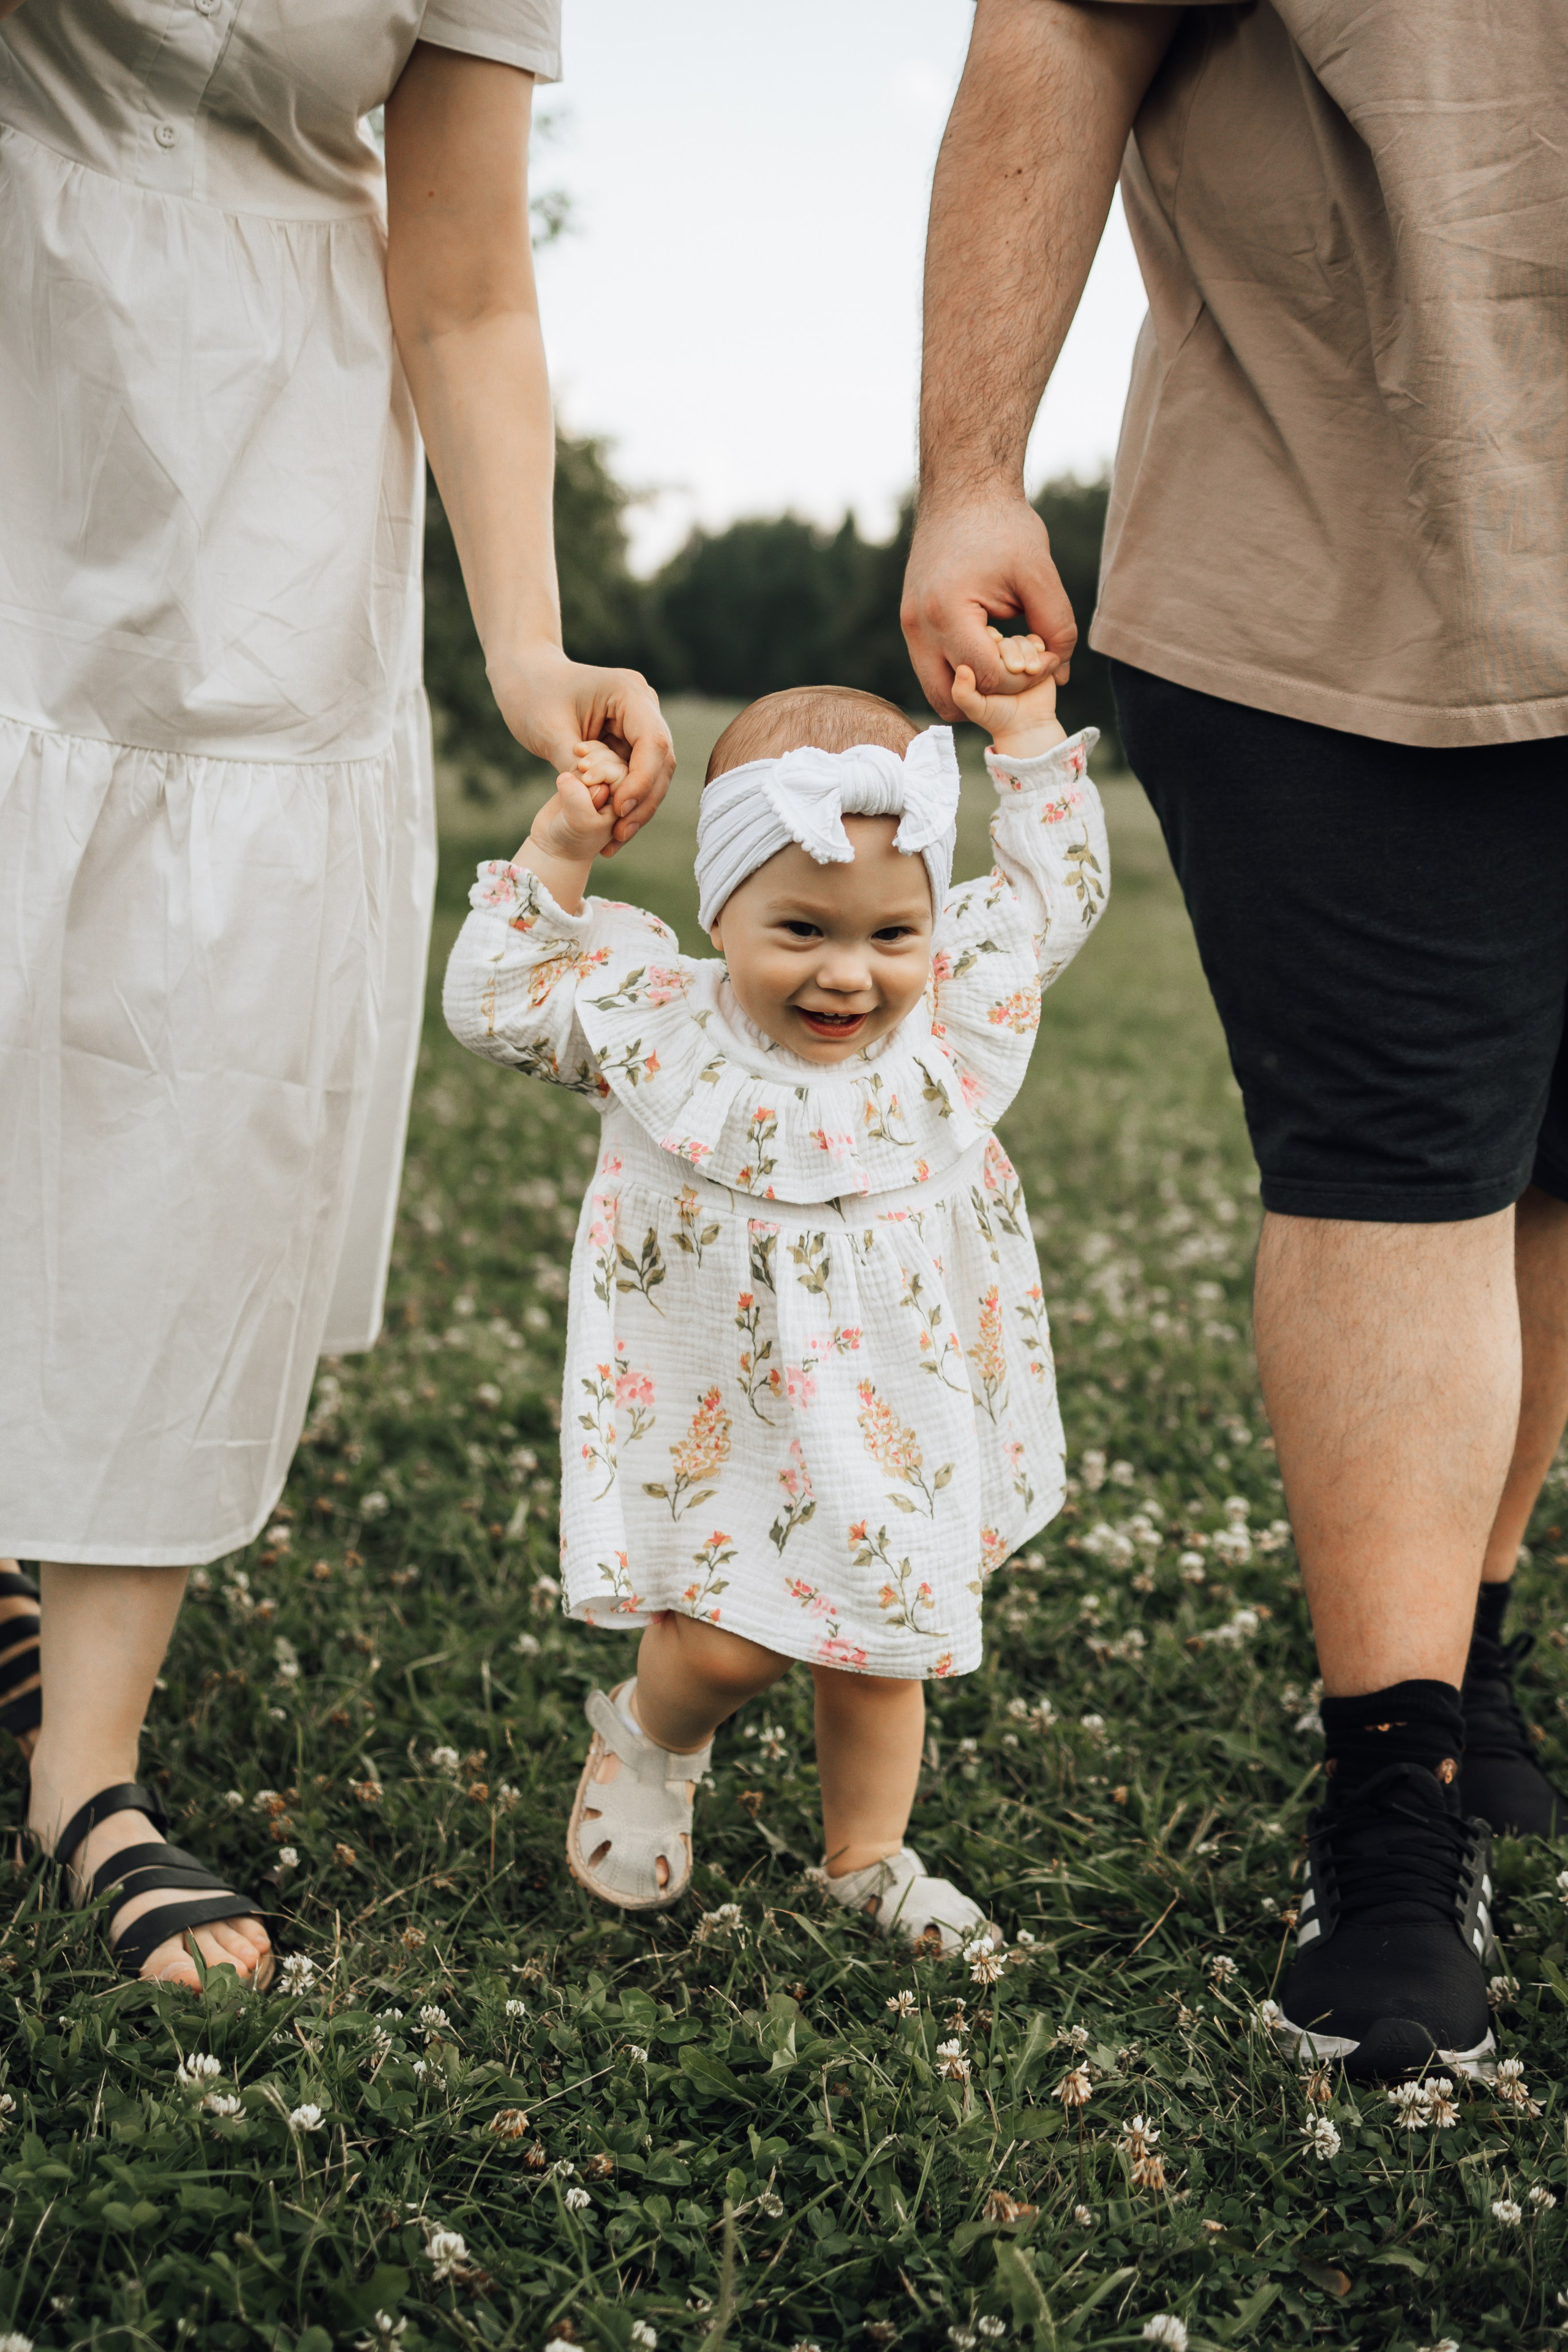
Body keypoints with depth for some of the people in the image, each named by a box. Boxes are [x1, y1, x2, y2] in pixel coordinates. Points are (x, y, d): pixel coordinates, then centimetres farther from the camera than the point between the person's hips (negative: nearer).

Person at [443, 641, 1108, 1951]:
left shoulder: (952, 1021, -5)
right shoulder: (659, 1023, -10)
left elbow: (1058, 897, 8)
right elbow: (495, 1005, -6)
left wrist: (1030, 738, 4)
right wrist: (556, 859, -14)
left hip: (896, 1424, 3)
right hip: (720, 1422, -2)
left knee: (882, 1654, 13)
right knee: (721, 1645, -8)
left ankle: (868, 1857, 36)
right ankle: (650, 1743, 28)